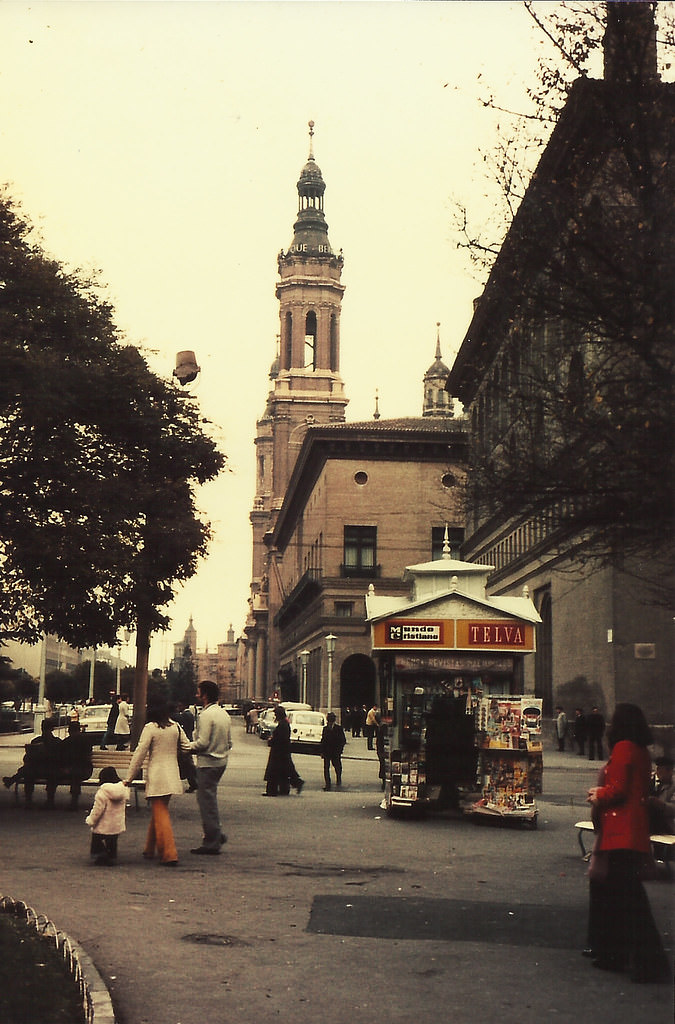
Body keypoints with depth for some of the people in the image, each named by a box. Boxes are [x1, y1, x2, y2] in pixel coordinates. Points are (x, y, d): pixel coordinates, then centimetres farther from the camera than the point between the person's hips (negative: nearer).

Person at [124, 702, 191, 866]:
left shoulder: (150, 728, -10)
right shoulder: (176, 727, 4)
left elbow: (139, 754, -9)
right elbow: (187, 747, 12)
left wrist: (129, 778, -3)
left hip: (156, 777, -6)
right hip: (172, 776, 6)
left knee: (161, 814, -4)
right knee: (157, 812, 19)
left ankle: (169, 854, -10)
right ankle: (149, 849, 28)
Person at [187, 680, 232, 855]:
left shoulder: (206, 715, -17)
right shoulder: (224, 714, 11)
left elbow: (202, 742, -21)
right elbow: (229, 742, 14)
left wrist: (189, 747, -5)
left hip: (207, 763, -9)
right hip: (221, 761, 9)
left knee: (207, 801, -2)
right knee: (209, 799, 20)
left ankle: (211, 843, 1)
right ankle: (217, 833, 20)